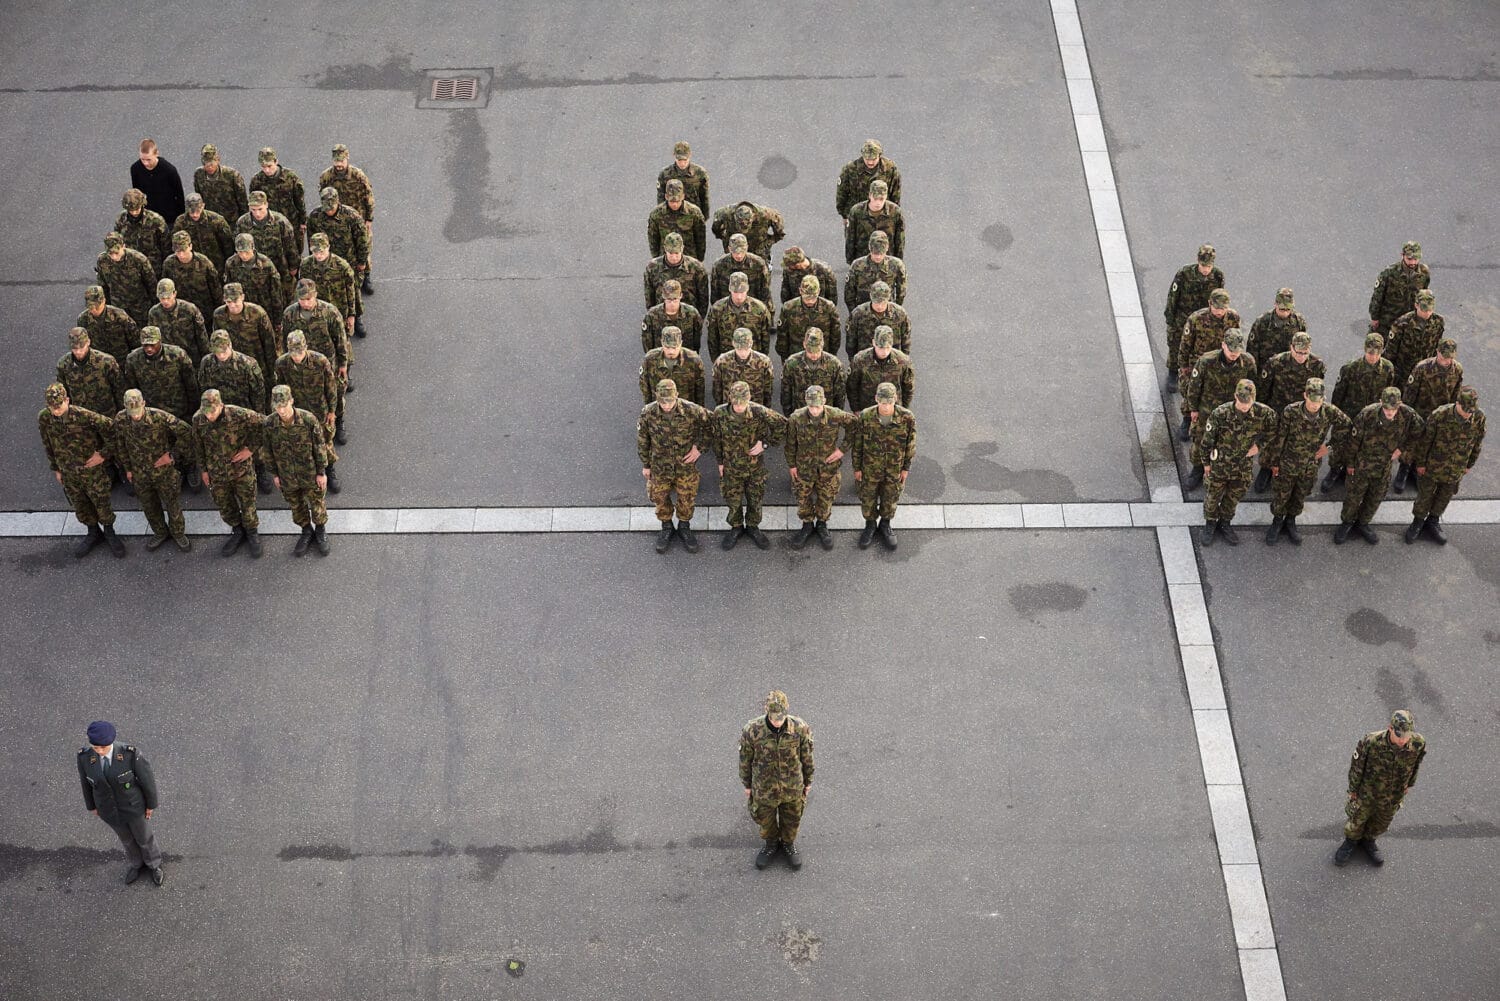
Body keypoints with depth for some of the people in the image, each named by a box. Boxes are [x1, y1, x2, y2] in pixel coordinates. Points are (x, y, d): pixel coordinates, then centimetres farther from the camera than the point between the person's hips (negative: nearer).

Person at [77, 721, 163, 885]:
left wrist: (151, 803, -4)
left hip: (133, 804, -2)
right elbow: (86, 780, -7)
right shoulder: (85, 756, -28)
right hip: (108, 807, 2)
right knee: (125, 836, 30)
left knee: (143, 836, 25)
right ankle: (138, 863, 61)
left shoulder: (130, 753, -36)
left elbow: (147, 777, -19)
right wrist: (91, 805, 9)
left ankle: (154, 864, 57)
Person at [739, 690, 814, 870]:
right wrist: (747, 784, 2)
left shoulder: (800, 728, -28)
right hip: (764, 786, 0)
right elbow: (745, 758, -11)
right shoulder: (752, 731, -30)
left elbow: (807, 756, -9)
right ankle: (771, 844, 55)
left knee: (792, 818, 25)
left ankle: (788, 844, 55)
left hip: (793, 786, 0)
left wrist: (808, 781, 4)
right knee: (765, 817, 24)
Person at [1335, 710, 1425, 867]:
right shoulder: (1370, 742, -38)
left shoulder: (1418, 743, -31)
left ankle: (1368, 840, 58)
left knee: (1381, 823, 27)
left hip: (1394, 794, 2)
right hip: (1367, 790, -2)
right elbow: (1357, 765, -18)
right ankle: (1351, 841, 55)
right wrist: (1353, 789, -4)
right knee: (1357, 818, 24)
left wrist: (1409, 783, 10)